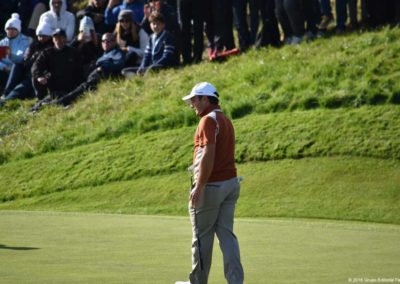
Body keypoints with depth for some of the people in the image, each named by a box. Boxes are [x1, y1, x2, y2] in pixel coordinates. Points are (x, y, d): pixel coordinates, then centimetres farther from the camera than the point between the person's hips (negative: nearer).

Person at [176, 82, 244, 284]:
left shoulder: (209, 120, -13)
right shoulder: (225, 120, 16)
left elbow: (208, 154, -23)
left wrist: (199, 187, -23)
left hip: (211, 185, -8)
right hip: (230, 183, 8)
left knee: (202, 237, 4)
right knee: (226, 234, 5)